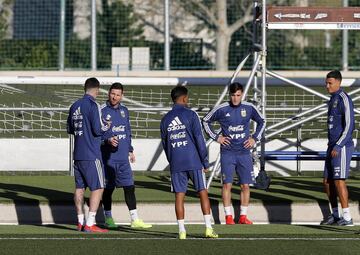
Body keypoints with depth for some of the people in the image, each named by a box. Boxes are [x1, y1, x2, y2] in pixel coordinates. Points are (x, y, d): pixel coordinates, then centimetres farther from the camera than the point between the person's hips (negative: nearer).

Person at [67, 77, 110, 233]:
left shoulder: (75, 106, 10)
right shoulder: (93, 106, -12)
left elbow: (70, 129, 17)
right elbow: (98, 130, -17)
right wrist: (107, 126, 2)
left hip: (78, 154, 7)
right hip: (92, 155, -7)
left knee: (79, 187, 11)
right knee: (98, 187, -3)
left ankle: (80, 222, 13)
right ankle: (90, 224, -9)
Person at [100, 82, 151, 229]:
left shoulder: (124, 111, 13)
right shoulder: (102, 111, -6)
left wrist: (130, 150, 21)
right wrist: (108, 140, -24)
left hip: (123, 157, 5)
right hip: (108, 158, -5)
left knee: (129, 187, 2)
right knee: (108, 188, 4)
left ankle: (135, 219, 4)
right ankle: (108, 218, 15)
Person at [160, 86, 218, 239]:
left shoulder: (165, 120, 8)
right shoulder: (190, 115, -5)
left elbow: (165, 144, 13)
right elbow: (199, 139, -7)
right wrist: (205, 162, -1)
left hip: (175, 163, 3)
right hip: (193, 161, -3)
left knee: (179, 196, 4)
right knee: (203, 193, 3)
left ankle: (182, 231, 2)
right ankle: (208, 228, -2)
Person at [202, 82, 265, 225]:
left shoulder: (249, 108, 2)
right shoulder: (221, 109, -4)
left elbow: (261, 122, 20)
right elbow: (206, 121, 10)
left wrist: (255, 138, 8)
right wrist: (216, 137, 2)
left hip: (244, 153, 2)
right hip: (227, 153, -2)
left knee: (245, 185, 1)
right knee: (227, 184, -7)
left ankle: (243, 216, 9)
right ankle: (228, 216, -1)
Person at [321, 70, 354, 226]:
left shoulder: (344, 99, -13)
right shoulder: (332, 100, 17)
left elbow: (349, 125, -19)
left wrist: (338, 146, -21)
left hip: (342, 148, -9)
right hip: (332, 147, 9)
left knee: (339, 181, -11)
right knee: (327, 182, 10)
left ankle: (347, 218, -9)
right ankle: (335, 215, 19)